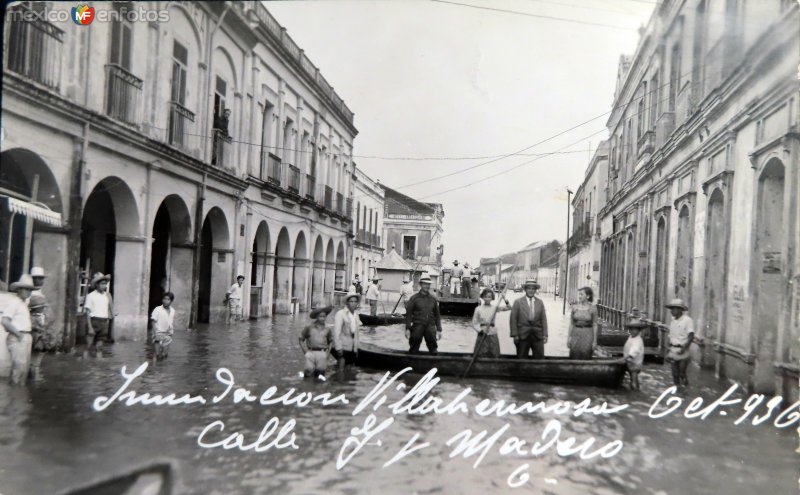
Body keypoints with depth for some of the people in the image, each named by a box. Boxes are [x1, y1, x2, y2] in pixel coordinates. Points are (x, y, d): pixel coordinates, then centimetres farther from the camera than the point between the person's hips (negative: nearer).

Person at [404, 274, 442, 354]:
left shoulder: (433, 299, 11)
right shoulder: (414, 298, 2)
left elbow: (437, 315, 15)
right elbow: (408, 314, 0)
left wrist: (439, 330, 10)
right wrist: (407, 329, -6)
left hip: (430, 326, 2)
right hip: (417, 326, -2)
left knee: (434, 351, -2)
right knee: (413, 351, 3)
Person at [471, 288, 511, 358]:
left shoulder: (494, 308, 4)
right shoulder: (478, 309, 1)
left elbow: (508, 308, -4)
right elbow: (474, 323, 4)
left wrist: (506, 301, -22)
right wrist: (480, 330, -12)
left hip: (492, 334, 1)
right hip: (482, 335, -1)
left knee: (494, 356, 0)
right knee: (481, 355, -2)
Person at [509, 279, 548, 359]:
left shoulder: (540, 302, 7)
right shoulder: (518, 302, -1)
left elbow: (543, 319, 6)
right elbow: (513, 319, -3)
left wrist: (545, 335, 0)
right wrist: (515, 335, -8)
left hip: (538, 336, 2)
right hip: (522, 335, -2)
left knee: (540, 358, 3)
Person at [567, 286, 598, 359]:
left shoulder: (592, 308, -5)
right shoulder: (574, 307, 3)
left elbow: (595, 326, -3)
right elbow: (571, 324, 7)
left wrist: (595, 341, -5)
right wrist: (568, 337, 3)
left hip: (587, 335, -2)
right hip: (575, 335, 2)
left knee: (586, 359, 2)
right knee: (574, 359, 2)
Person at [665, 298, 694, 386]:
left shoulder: (687, 320, -11)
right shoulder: (673, 321, 12)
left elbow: (691, 336, -16)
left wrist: (684, 348, -24)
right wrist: (669, 351, 15)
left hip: (682, 353, -7)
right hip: (673, 352, 7)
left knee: (682, 375, -5)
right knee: (675, 375, 11)